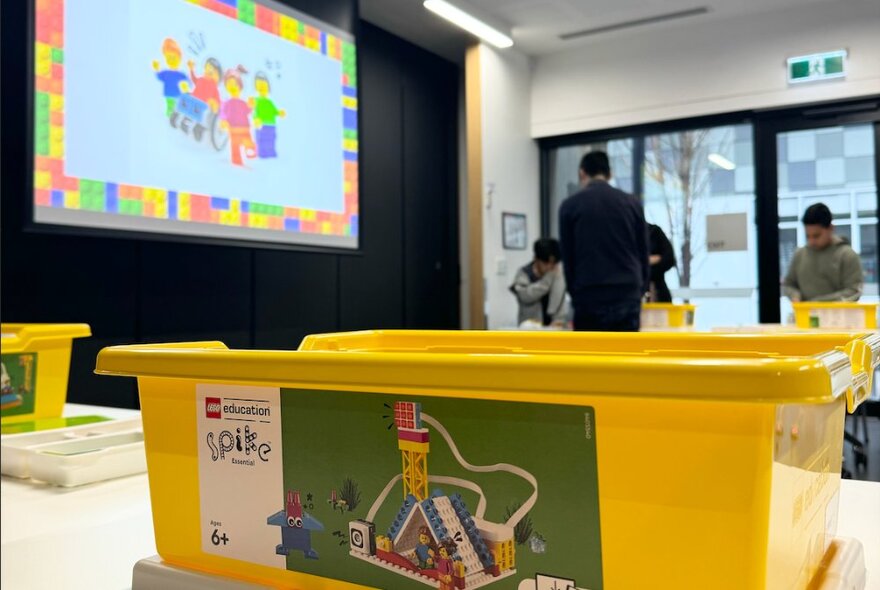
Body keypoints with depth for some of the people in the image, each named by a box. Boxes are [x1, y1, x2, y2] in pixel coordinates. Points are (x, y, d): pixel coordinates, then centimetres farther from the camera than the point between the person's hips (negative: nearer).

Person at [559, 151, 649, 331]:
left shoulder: (570, 206, 1)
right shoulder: (633, 203, 8)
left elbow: (568, 259, 5)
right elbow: (643, 255, 10)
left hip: (589, 300, -2)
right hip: (628, 298, 2)